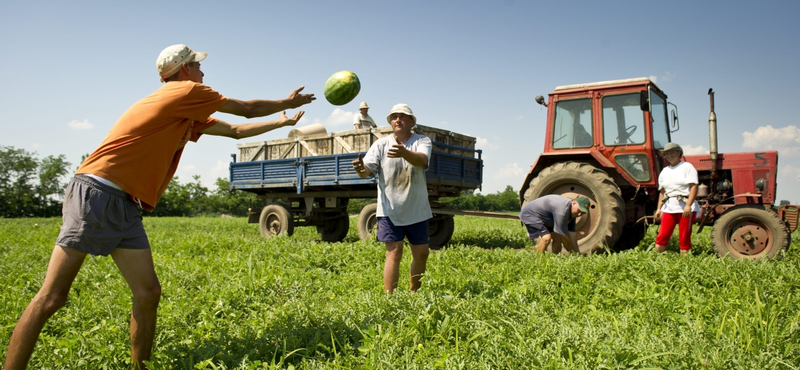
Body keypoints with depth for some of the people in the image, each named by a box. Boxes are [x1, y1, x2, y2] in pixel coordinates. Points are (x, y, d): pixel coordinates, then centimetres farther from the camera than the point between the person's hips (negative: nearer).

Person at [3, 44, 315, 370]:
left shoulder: (189, 115, 20)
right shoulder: (187, 92, -5)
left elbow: (235, 130, 30)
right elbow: (247, 109, 4)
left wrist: (281, 123, 36)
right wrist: (287, 102, 19)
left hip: (125, 207, 9)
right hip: (96, 195, -9)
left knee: (148, 293, 3)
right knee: (51, 298, -7)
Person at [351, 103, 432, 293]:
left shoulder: (422, 141, -4)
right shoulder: (381, 144, -2)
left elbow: (422, 160, -26)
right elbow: (367, 169, -14)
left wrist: (404, 153, -47)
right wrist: (360, 168, -39)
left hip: (417, 209, 2)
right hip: (390, 209, -2)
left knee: (421, 254, 10)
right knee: (394, 252, -9)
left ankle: (414, 294, 32)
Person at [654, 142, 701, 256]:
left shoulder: (687, 167, 2)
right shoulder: (664, 171, 19)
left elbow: (693, 187, -8)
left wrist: (688, 205, -18)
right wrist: (659, 208, 11)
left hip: (685, 208, -4)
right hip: (669, 208, 4)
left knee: (684, 237, -3)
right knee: (662, 236, -4)